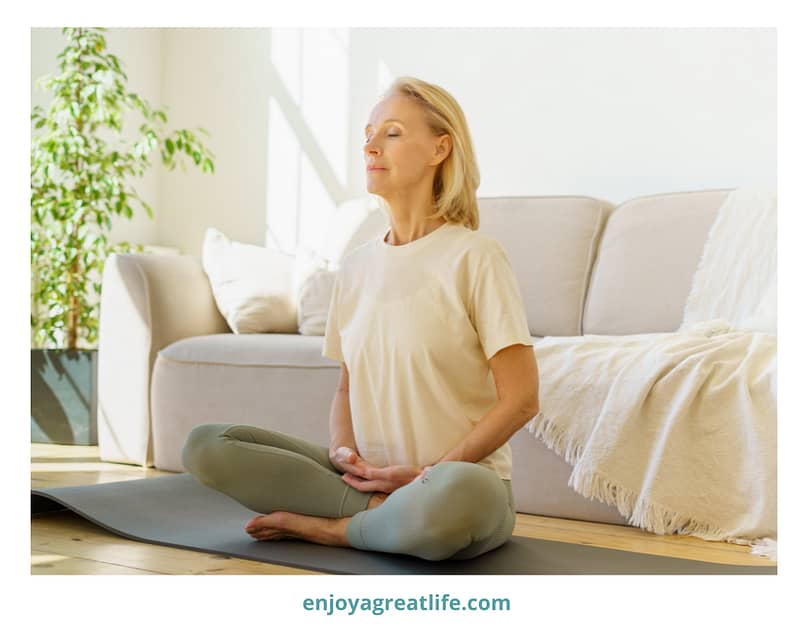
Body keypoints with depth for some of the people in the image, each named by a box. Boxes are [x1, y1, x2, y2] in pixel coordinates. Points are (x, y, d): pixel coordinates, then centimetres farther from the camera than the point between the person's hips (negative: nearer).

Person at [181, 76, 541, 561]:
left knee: (455, 495, -42)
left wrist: (426, 475, -11)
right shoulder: (357, 266, 10)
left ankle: (324, 527, -11)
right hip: (371, 477, 5)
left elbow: (520, 399, -10)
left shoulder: (474, 256, -7)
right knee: (206, 444, -10)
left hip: (462, 483, -5)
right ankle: (396, 514, -12)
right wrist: (344, 451, -4)